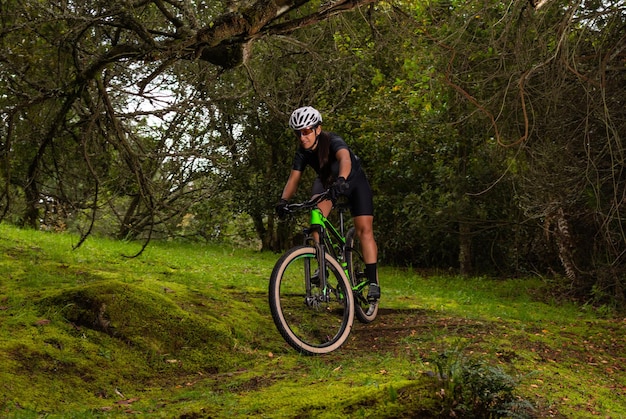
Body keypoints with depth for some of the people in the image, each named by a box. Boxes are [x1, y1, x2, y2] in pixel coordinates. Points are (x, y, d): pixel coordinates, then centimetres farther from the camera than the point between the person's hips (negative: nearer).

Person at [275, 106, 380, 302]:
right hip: (326, 181, 4)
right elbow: (294, 178, -19)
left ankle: (373, 282, -12)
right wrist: (284, 200, -37)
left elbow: (345, 158, -54)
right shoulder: (302, 152, -17)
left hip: (354, 181, -4)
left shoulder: (333, 141, -34)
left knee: (364, 229, -15)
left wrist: (341, 180, -73)